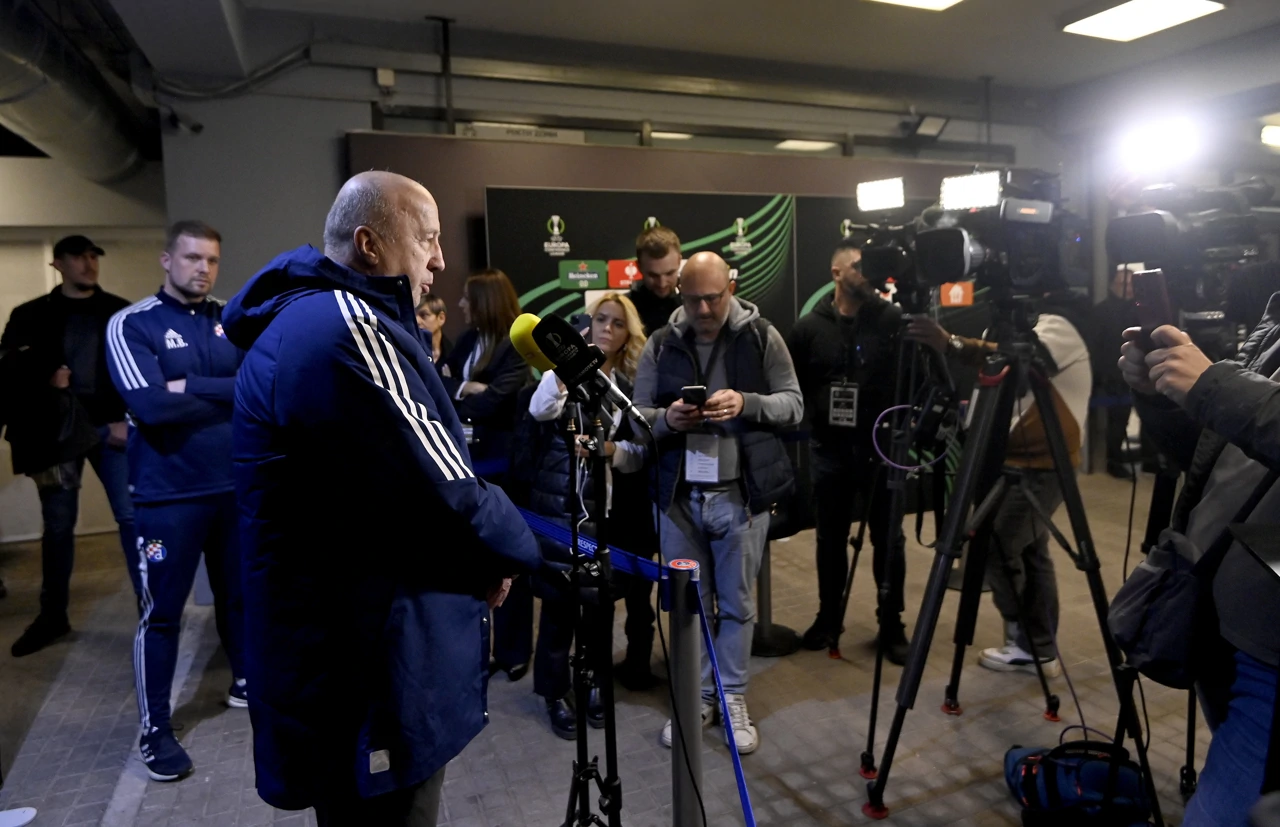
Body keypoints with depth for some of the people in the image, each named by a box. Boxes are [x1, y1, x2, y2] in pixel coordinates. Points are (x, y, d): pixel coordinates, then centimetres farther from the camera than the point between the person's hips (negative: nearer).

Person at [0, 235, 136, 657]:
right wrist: (45, 377, -15)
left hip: (109, 425, -1)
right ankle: (53, 615, 22)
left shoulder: (121, 312, 6)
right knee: (58, 525, 9)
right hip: (55, 429, 1)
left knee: (131, 516, -2)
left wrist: (128, 419, -7)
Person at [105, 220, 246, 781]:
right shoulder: (132, 324, -7)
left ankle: (245, 681, 39)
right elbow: (150, 405, -21)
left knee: (240, 592, 18)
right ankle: (155, 728, 22)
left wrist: (191, 387, -16)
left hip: (236, 485, 4)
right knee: (162, 610, 7)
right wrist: (229, 392, -12)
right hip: (168, 494, -4)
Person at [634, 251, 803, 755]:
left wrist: (746, 403, -21)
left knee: (737, 604, 11)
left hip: (741, 495, -1)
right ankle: (696, 697, 30)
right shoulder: (661, 344, 3)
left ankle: (733, 699, 28)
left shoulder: (762, 336, -1)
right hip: (679, 496, 2)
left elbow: (794, 405, -2)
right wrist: (667, 419, -19)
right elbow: (638, 416, 4)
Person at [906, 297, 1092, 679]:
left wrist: (951, 345, -49)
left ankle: (1027, 644, 5)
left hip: (1042, 465, -10)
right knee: (1030, 550, 14)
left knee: (994, 547, -8)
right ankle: (1041, 648, 23)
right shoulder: (1035, 325, 17)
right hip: (1033, 463, 10)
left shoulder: (1058, 326, -15)